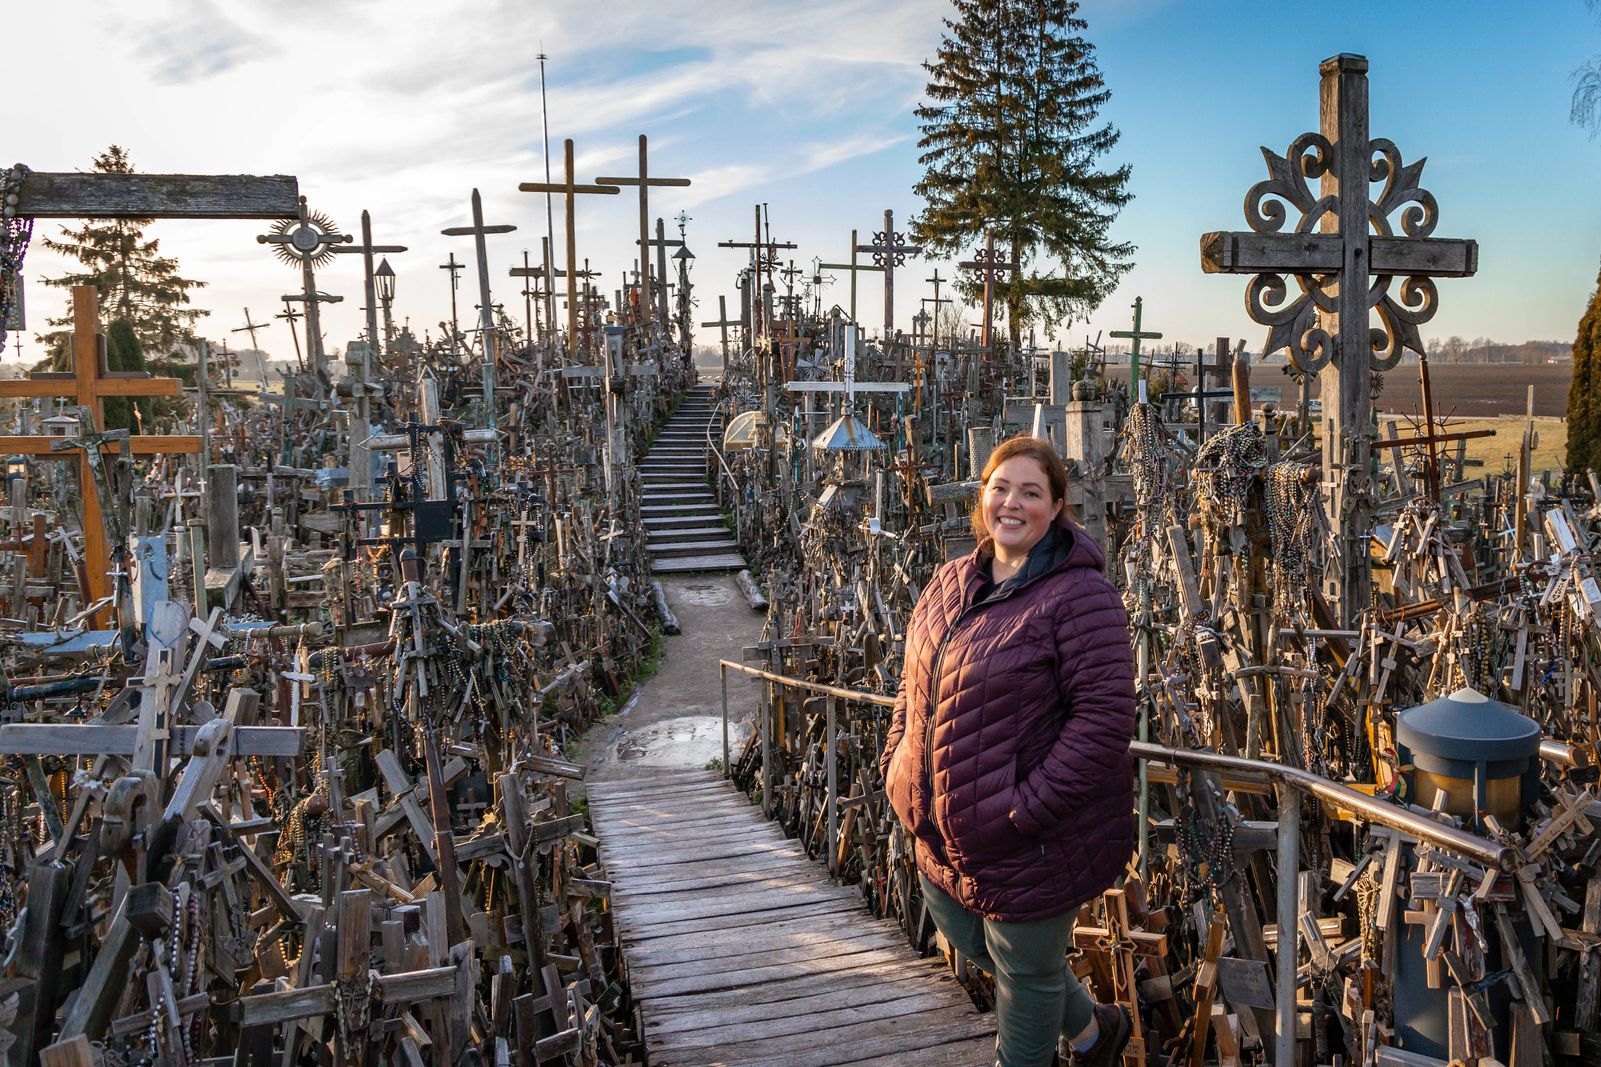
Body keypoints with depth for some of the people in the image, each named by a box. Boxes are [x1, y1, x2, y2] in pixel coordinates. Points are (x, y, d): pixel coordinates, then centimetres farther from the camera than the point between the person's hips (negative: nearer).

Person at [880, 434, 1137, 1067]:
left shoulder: (1079, 595, -21)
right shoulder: (952, 582, 4)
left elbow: (1105, 717, -25)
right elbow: (917, 682, 15)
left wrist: (1027, 809, -27)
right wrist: (898, 762, 4)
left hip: (1033, 842, -8)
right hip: (946, 827, 9)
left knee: (1025, 971, 14)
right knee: (966, 938, 26)